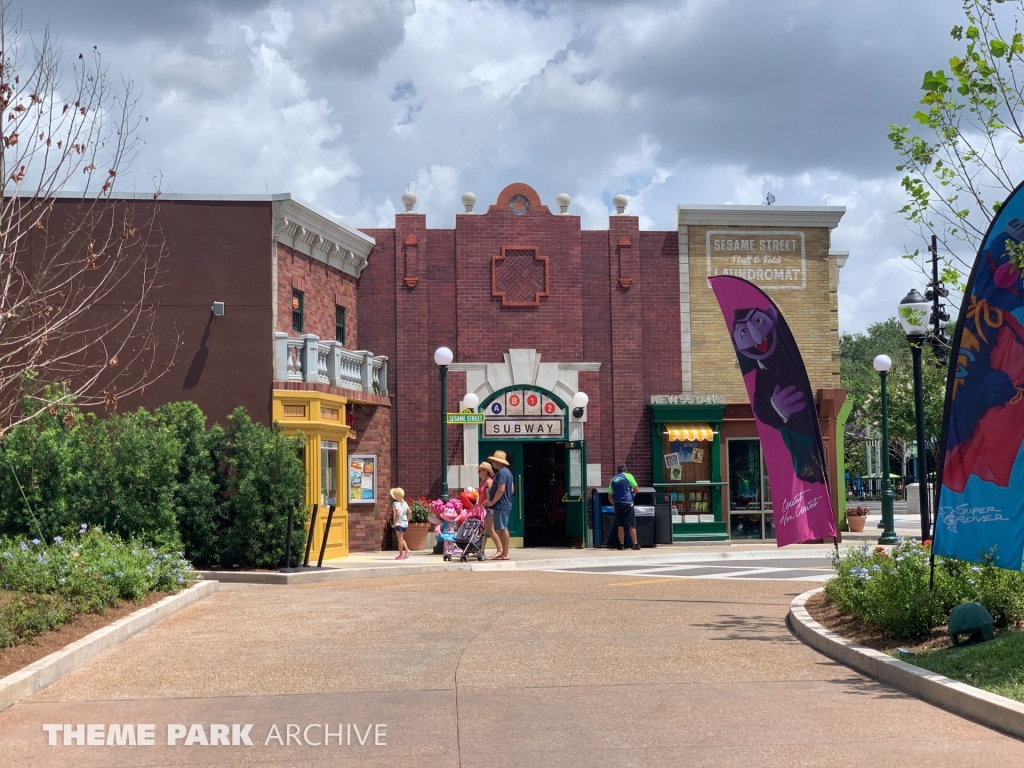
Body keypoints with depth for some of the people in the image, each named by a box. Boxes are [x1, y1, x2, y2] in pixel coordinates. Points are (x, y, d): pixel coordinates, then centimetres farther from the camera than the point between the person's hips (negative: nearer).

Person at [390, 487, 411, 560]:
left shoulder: (396, 503, -16)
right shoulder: (404, 503, 7)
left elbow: (397, 514, -26)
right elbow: (409, 512, 11)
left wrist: (394, 523, -17)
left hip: (399, 523, -7)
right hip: (405, 523, 7)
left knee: (400, 539, 0)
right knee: (401, 538, 21)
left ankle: (401, 555, 4)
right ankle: (406, 550, 6)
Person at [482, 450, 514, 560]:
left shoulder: (501, 472, -15)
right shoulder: (507, 471, 17)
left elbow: (501, 489, -23)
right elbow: (512, 489, 20)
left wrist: (492, 502, -15)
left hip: (500, 506, -10)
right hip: (505, 504, 10)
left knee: (502, 529, -8)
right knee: (500, 529, 14)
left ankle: (505, 554, -7)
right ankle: (503, 551, 17)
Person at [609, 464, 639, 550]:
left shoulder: (613, 480, 14)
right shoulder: (628, 476, 2)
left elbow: (610, 495, 15)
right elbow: (635, 489, 2)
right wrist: (633, 493, 22)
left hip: (617, 503, 4)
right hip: (627, 502, -4)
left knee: (620, 526, 6)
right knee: (632, 525, -1)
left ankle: (622, 545, 5)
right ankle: (635, 544, -1)